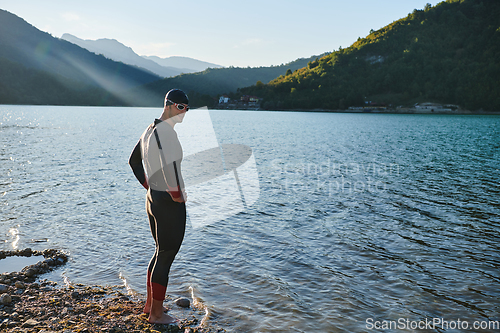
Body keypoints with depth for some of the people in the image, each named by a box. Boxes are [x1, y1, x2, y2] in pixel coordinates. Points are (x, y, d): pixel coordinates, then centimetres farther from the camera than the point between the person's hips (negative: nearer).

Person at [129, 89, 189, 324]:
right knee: (166, 255, 2)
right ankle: (156, 314, 17)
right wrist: (177, 195, -19)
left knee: (161, 252, 22)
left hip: (153, 199, 10)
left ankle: (150, 305, 36)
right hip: (170, 203, -10)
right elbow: (169, 165, -33)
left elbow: (134, 161, 22)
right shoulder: (165, 130, -19)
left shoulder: (150, 129, 12)